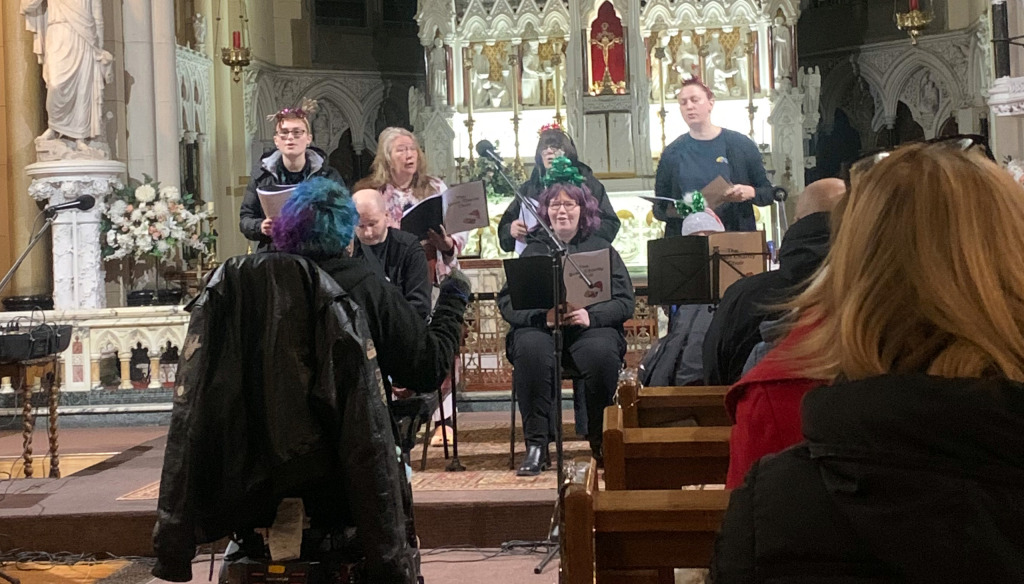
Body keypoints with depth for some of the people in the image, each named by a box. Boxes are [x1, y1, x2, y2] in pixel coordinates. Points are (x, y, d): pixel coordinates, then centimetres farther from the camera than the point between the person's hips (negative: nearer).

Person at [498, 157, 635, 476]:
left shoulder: (601, 249, 16)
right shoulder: (533, 251, 17)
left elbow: (625, 301, 5)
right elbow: (507, 300, 6)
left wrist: (590, 315, -14)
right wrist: (541, 315, -14)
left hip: (589, 328, 0)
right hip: (540, 328, 0)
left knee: (603, 353, -34)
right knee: (531, 351, -34)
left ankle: (601, 440, -13)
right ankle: (537, 445, -26)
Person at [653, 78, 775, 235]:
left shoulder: (742, 145, 7)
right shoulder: (672, 153, 9)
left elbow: (768, 193, 11)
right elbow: (659, 209, 10)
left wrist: (750, 193, -10)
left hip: (736, 238, 0)